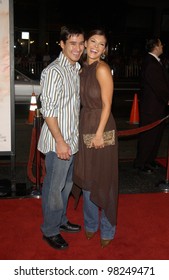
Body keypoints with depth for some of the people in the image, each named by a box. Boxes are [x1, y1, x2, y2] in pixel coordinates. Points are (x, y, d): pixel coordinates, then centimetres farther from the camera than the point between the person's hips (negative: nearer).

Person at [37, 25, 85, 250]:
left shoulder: (76, 69, 10)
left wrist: (71, 139, 17)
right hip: (58, 141, -8)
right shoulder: (54, 71, -18)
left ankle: (61, 220, 39)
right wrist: (60, 141, -21)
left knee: (66, 184, 20)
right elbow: (48, 110, -20)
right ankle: (50, 231, 22)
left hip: (72, 139, 9)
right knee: (54, 187, 5)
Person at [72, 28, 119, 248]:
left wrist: (99, 133, -17)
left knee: (103, 180, 4)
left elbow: (107, 104, -14)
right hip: (85, 126, 7)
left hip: (101, 128, -7)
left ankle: (107, 229, 23)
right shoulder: (83, 68, 10)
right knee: (87, 178, 15)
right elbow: (84, 101, 12)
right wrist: (86, 128, 7)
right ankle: (91, 224, 34)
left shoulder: (102, 68, -12)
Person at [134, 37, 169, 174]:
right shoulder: (151, 64, -20)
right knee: (148, 135, 1)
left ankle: (150, 160, 30)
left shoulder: (155, 62, 13)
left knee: (156, 134, 17)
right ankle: (140, 163, 14)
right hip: (152, 107, -10)